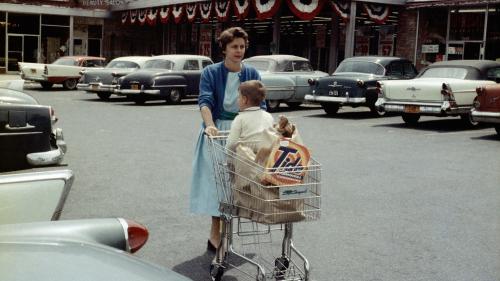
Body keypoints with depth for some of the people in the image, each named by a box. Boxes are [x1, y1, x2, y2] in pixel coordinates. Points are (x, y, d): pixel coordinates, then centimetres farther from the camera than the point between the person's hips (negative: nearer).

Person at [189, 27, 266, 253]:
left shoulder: (252, 74, 8)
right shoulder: (211, 73, 1)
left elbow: (260, 105, 2)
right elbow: (205, 101, -12)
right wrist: (209, 125, -30)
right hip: (218, 131, -3)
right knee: (216, 179, -5)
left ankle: (216, 235, 14)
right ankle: (216, 233, 0)